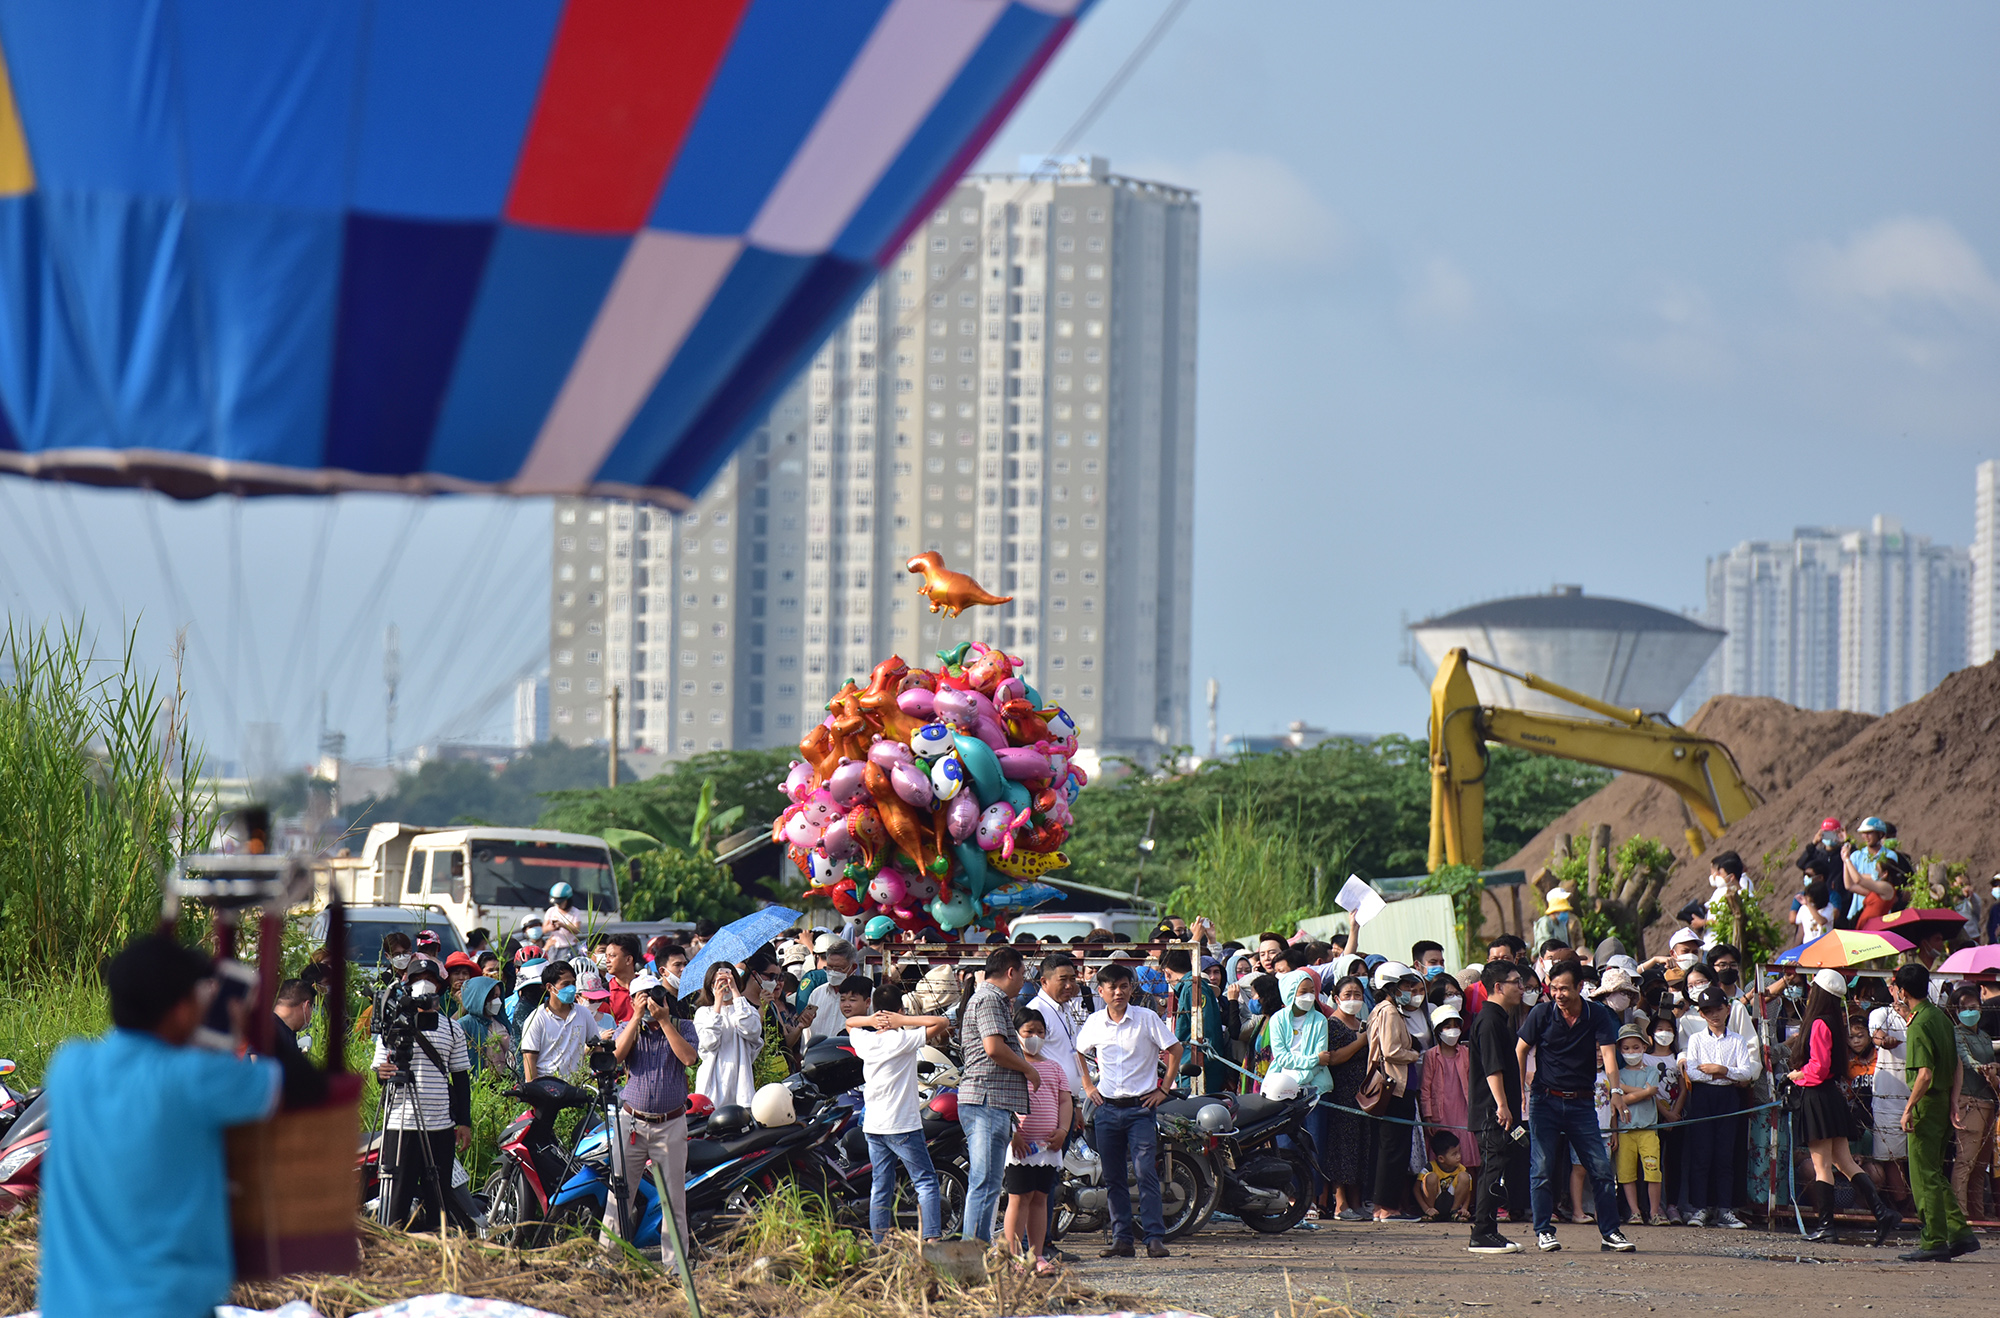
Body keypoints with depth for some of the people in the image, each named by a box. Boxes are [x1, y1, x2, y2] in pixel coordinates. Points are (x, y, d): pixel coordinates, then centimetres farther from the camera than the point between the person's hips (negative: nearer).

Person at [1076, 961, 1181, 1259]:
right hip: (1106, 1109, 4)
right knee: (1113, 1178, 4)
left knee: (1146, 1172, -12)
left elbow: (1175, 1050, 1)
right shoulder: (1094, 1023, 7)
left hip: (1141, 1107, -3)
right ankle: (1121, 1239, 9)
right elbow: (1079, 1053, 25)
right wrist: (1088, 1086, 15)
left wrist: (1164, 1089, -1)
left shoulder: (1146, 1019, -3)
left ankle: (1155, 1237, -11)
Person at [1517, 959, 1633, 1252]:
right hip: (1546, 1101, -1)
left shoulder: (1598, 1016, -3)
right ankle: (1544, 1232, 6)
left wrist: (1616, 1090, -29)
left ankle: (1609, 1232, 5)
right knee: (1542, 1169, -4)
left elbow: (1608, 1053, -13)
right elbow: (1521, 1050, 5)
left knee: (1601, 1168, -2)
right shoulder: (1542, 1014, -3)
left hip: (1582, 1103, 1)